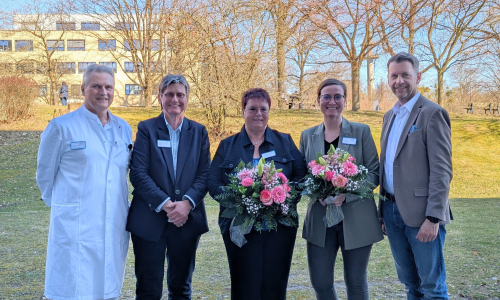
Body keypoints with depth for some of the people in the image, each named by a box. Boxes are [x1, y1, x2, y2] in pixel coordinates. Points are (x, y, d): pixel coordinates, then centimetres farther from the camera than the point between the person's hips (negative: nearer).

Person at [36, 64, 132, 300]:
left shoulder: (123, 129, 9)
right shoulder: (61, 127, -6)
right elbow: (45, 174, 2)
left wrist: (122, 207, 13)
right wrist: (62, 205, 9)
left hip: (115, 227, 5)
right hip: (76, 226, -5)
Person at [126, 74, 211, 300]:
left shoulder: (199, 132, 8)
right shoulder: (146, 129, 1)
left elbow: (205, 173, 1)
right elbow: (138, 173, -7)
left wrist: (187, 202, -15)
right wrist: (165, 204, -17)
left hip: (187, 220, 2)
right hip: (150, 221, -2)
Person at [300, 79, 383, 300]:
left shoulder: (361, 132, 0)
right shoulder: (307, 136, 8)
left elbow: (374, 173, -3)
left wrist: (346, 194, -19)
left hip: (356, 219, -2)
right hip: (320, 220, 2)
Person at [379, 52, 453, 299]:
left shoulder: (432, 113, -8)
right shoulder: (389, 116, 14)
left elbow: (442, 170, -14)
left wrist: (433, 218, -19)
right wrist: (383, 210, 14)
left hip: (420, 213, -7)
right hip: (392, 211, 7)